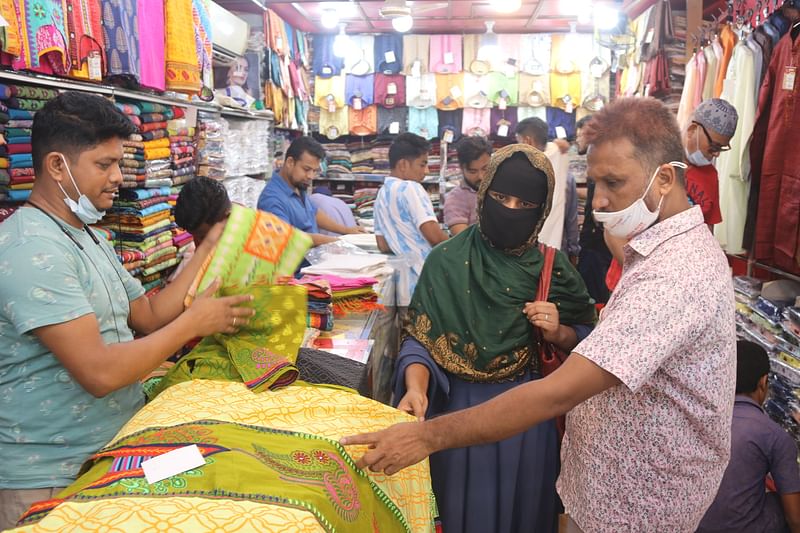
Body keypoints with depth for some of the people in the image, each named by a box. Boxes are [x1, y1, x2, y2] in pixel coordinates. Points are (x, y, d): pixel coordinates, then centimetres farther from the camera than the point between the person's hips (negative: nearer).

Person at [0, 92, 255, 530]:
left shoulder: (88, 236, 9)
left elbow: (149, 316, 7)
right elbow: (99, 372, -29)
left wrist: (209, 250, 3)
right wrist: (195, 322, -18)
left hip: (112, 451, 9)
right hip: (49, 478, -9)